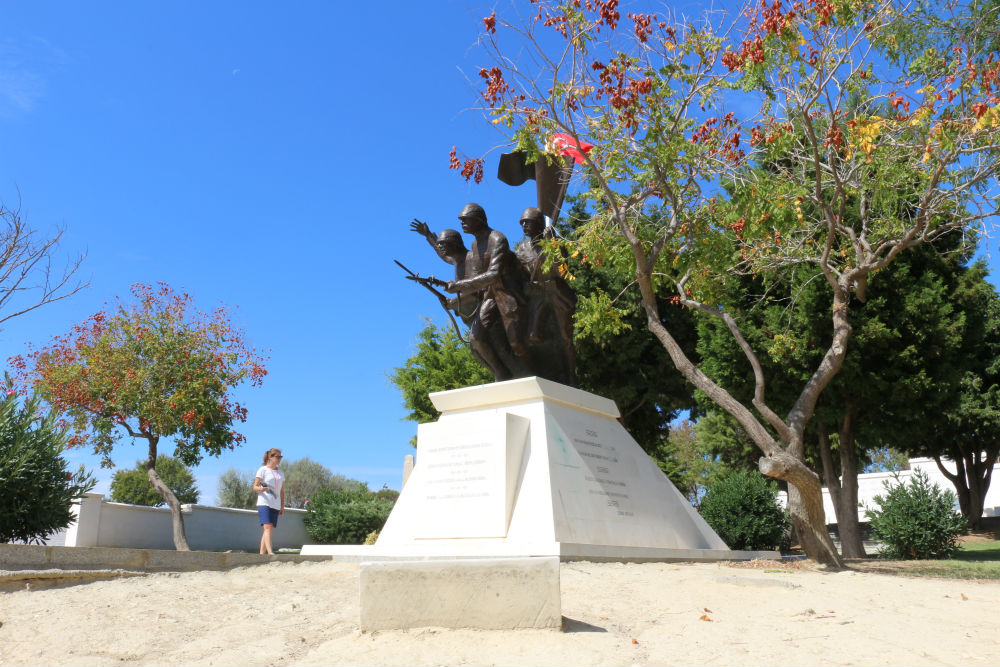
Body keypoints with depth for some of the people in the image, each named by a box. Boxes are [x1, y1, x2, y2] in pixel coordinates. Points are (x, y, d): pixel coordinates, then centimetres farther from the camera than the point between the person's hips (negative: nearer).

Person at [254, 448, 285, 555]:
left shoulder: (280, 473, 17)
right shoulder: (263, 470, 1)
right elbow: (255, 486, -3)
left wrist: (282, 506, 13)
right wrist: (262, 489, -25)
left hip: (275, 505, 6)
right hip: (264, 503, -6)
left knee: (270, 529, 3)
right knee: (268, 527, -18)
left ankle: (261, 553, 7)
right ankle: (270, 552, -26)